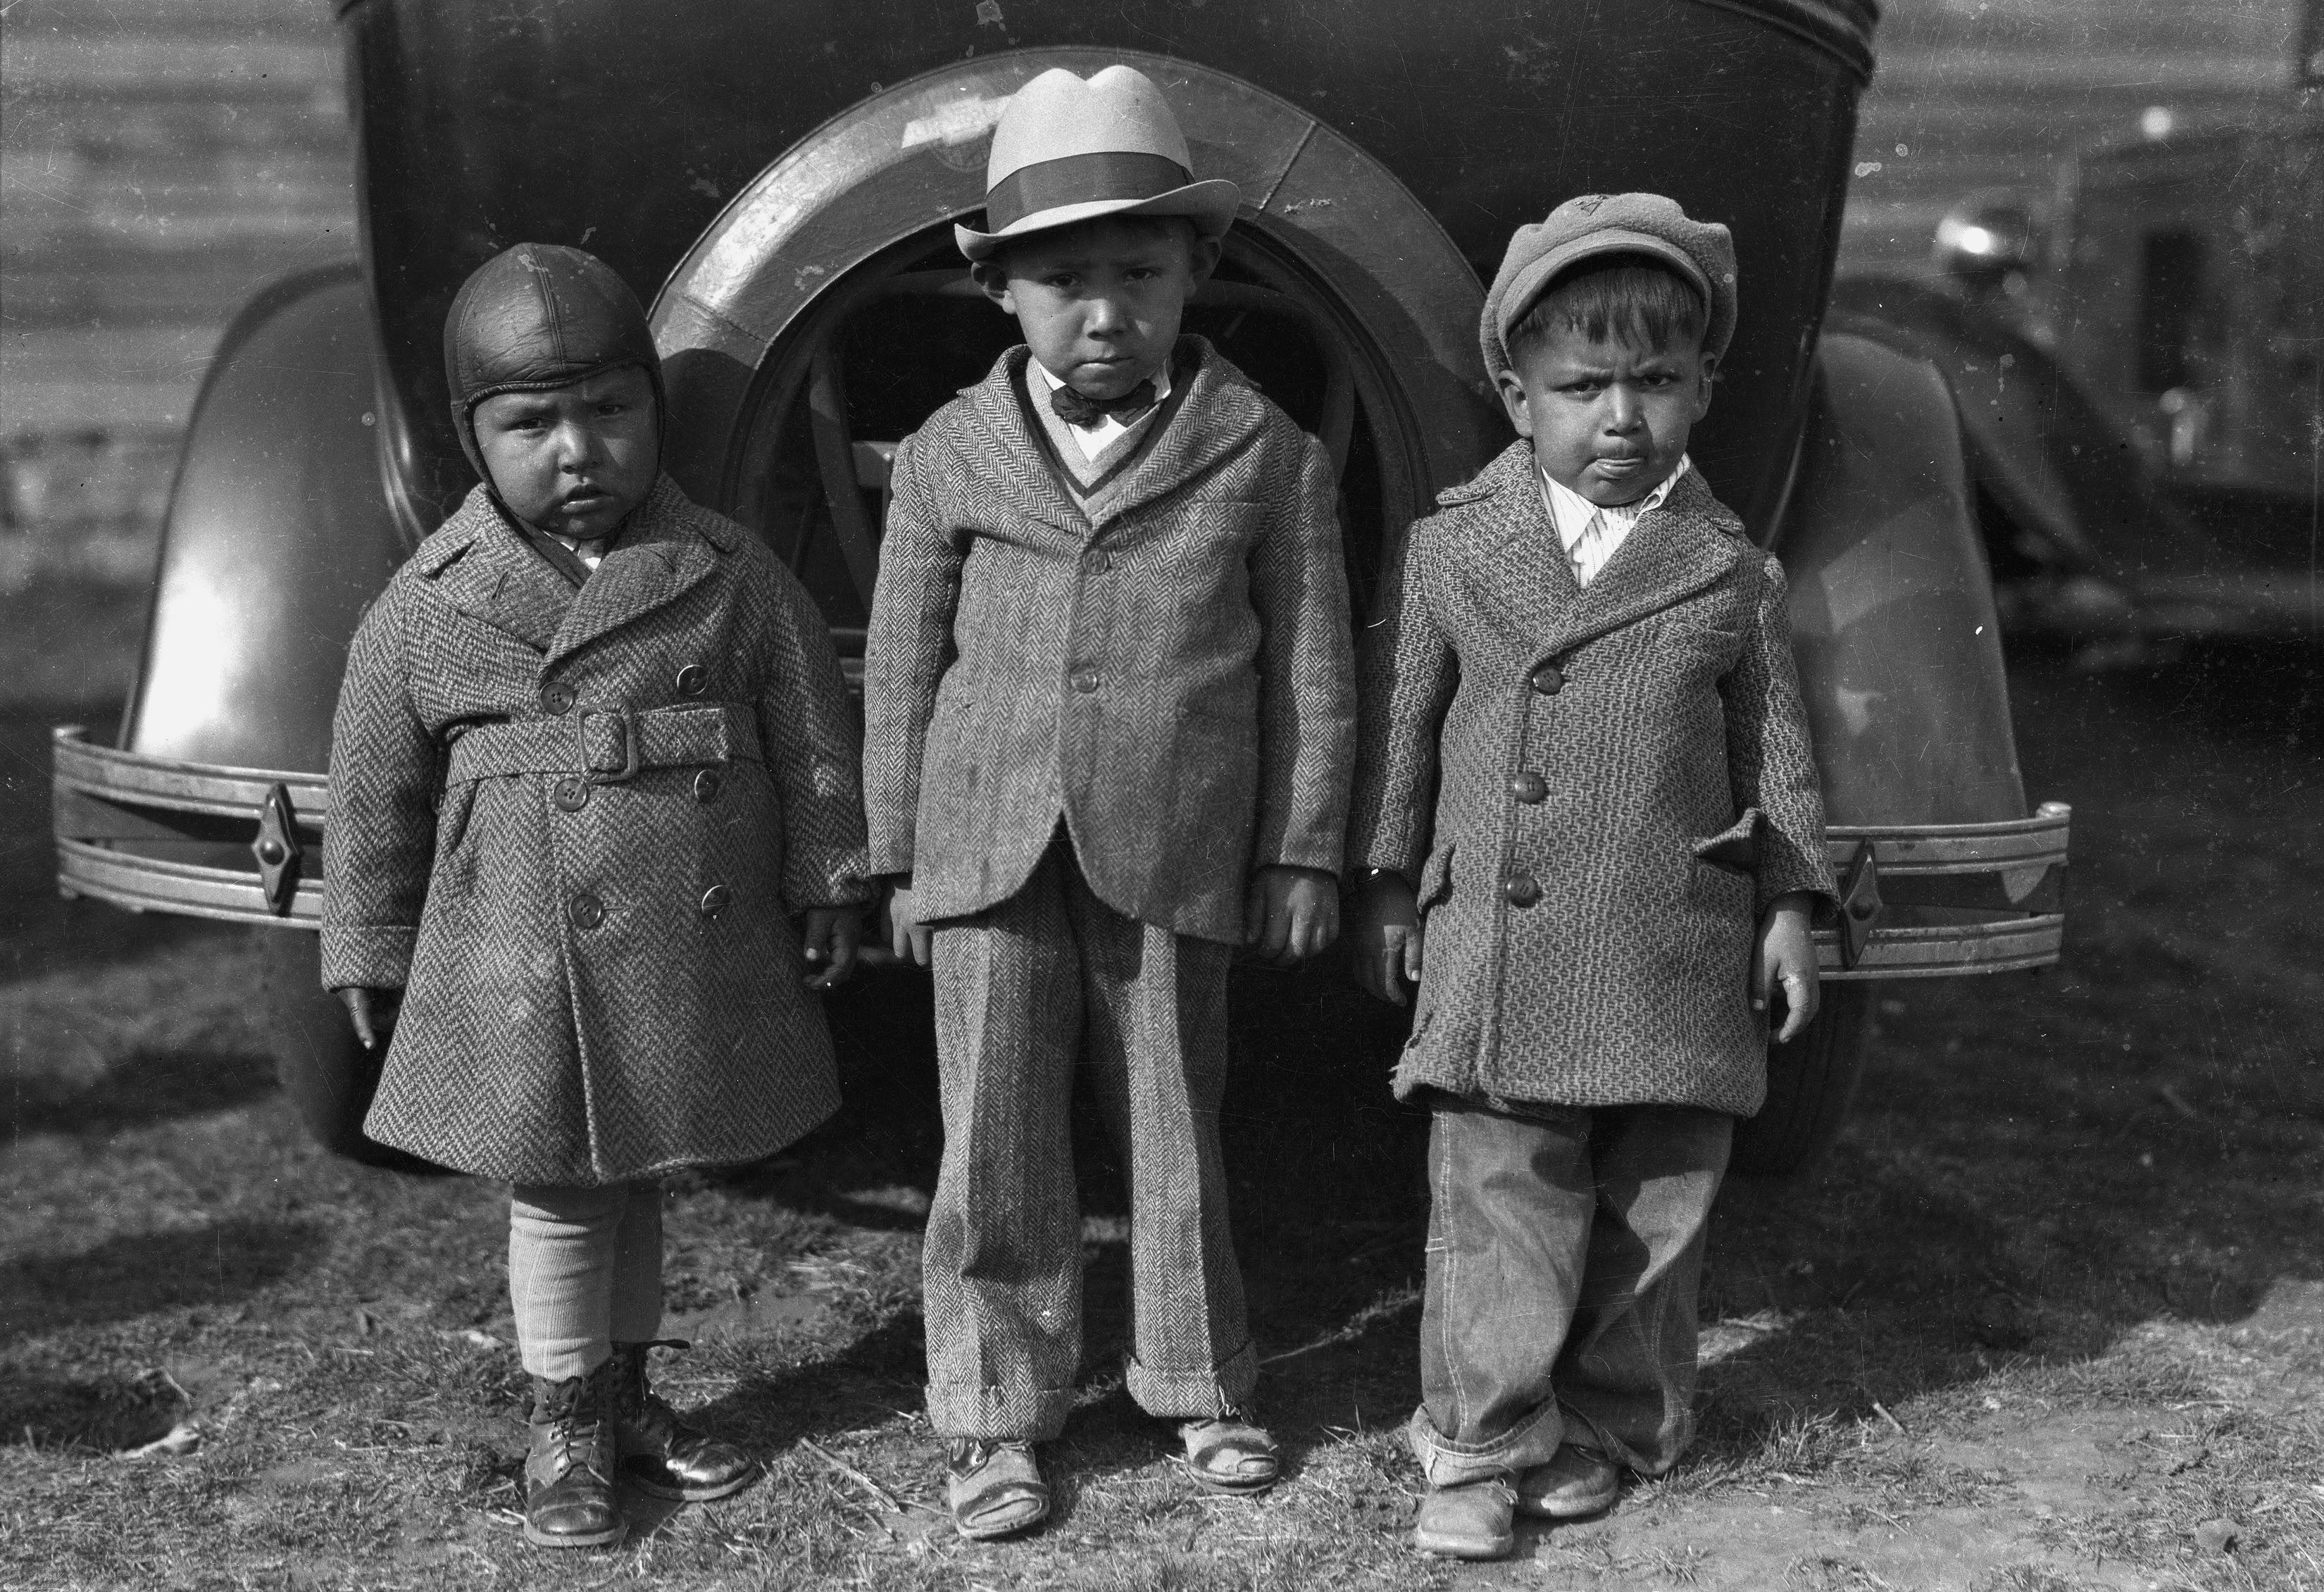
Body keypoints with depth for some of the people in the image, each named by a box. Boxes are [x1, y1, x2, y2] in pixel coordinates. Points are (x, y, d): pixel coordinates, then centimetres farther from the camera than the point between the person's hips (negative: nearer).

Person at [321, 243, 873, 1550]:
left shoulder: (732, 577, -3)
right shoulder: (426, 612, -4)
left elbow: (813, 731, 3)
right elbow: (376, 796, 3)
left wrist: (829, 881, 3)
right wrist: (375, 956, 7)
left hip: (701, 960, 1)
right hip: (524, 977, -1)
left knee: (638, 1183, 16)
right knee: (557, 1198, 9)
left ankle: (628, 1396, 34)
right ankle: (567, 1428, 25)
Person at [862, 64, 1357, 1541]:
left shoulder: (1268, 454, -2)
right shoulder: (947, 457, 2)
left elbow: (1310, 668, 2)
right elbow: (904, 666, 7)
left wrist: (1303, 852, 1)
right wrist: (902, 852, 7)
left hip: (1176, 859, -1)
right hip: (990, 857, 1)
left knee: (1176, 1131, 12)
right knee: (996, 1144, 6)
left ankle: (1202, 1383, 30)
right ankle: (998, 1413, 20)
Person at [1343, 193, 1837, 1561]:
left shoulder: (1733, 572, 2)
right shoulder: (1455, 546, 2)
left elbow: (1774, 745, 9)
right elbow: (1400, 718, 8)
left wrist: (1789, 907, 7)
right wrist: (1386, 883, 7)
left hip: (1677, 959, 1)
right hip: (1500, 948, -1)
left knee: (1658, 1204, 10)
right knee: (1500, 1204, -1)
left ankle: (1613, 1424, 27)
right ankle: (1483, 1447, 11)